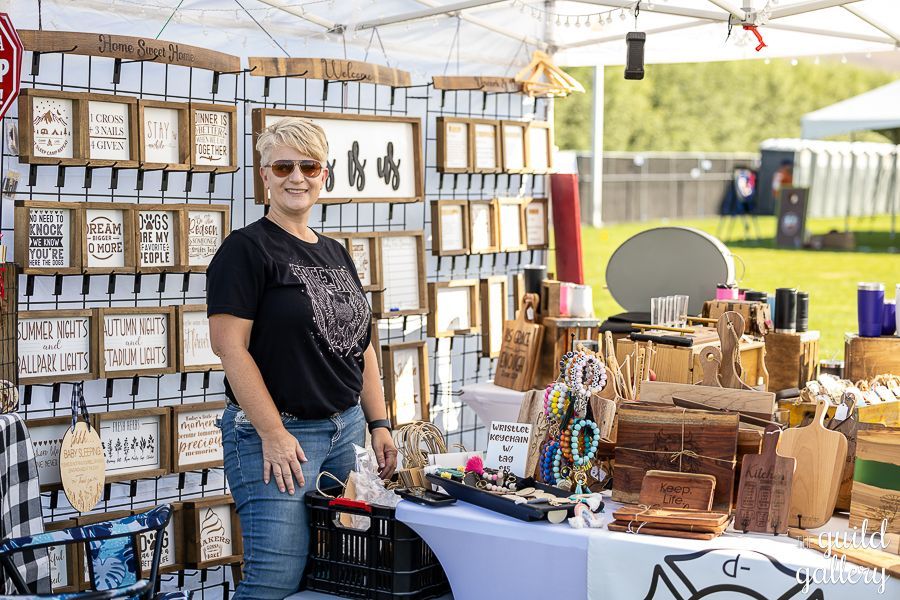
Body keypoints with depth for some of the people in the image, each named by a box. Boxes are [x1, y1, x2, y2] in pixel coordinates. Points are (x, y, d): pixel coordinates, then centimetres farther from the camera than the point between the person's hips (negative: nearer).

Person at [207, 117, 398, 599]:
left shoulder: (336, 254, 15)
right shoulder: (246, 249, -7)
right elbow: (230, 346, -15)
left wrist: (378, 424, 12)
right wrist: (273, 434, -19)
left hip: (346, 429, 7)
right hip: (278, 435, -7)